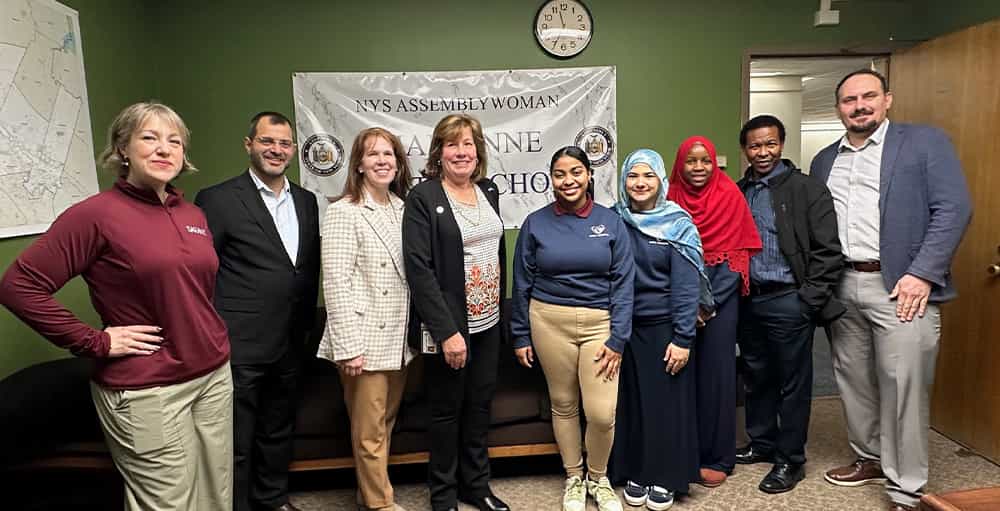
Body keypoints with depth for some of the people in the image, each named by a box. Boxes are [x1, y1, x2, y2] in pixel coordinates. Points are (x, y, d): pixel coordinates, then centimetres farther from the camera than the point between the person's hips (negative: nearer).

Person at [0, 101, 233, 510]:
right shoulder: (95, 214, -12)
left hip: (214, 376, 7)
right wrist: (96, 343, -13)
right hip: (146, 392, -6)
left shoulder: (193, 215, 8)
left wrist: (209, 336, 10)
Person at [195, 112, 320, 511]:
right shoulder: (217, 199, -9)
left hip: (289, 343, 6)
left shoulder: (306, 201, 9)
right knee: (237, 442, 8)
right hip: (239, 345, -5)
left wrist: (305, 322, 12)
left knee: (279, 430, 21)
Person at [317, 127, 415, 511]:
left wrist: (413, 332, 9)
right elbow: (336, 284, -15)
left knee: (385, 423, 17)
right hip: (365, 342, -6)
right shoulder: (344, 212, -9)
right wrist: (348, 347, -18)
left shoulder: (403, 208, 9)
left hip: (398, 339, 6)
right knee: (369, 431, 6)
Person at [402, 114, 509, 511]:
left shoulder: (489, 191, 8)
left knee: (480, 405, 15)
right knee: (447, 410, 9)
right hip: (449, 324, -5)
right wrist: (447, 331, -21)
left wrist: (501, 312, 13)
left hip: (488, 322, 6)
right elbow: (418, 269, -17)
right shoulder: (422, 197, -11)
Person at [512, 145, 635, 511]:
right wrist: (520, 336, 4)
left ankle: (598, 477, 26)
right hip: (550, 321, 1)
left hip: (599, 323, 0)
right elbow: (522, 283, 5)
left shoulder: (611, 222, 1)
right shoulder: (536, 223, 1)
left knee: (602, 412, -4)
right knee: (563, 405, 12)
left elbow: (623, 283, -1)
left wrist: (618, 339, -7)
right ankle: (573, 477, 34)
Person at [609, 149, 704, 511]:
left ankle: (666, 478, 24)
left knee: (666, 402, 6)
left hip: (664, 326, -2)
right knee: (631, 400, 11)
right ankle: (635, 473, 27)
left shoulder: (678, 224, -6)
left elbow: (686, 285, -9)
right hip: (623, 326, 3)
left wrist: (683, 338, -13)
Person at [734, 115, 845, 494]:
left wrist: (810, 300, -12)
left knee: (793, 383, 6)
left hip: (788, 302, -5)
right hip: (747, 301, 5)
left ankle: (790, 459, 20)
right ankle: (761, 443, 34)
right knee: (756, 378, 17)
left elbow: (827, 250, -9)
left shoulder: (807, 189, -5)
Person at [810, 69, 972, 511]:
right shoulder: (824, 160, 15)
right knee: (853, 381, 14)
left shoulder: (925, 142, 1)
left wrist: (922, 274, -15)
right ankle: (870, 458, 33)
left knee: (903, 388, -1)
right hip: (841, 286, 5)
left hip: (900, 286, -5)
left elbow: (954, 209, -7)